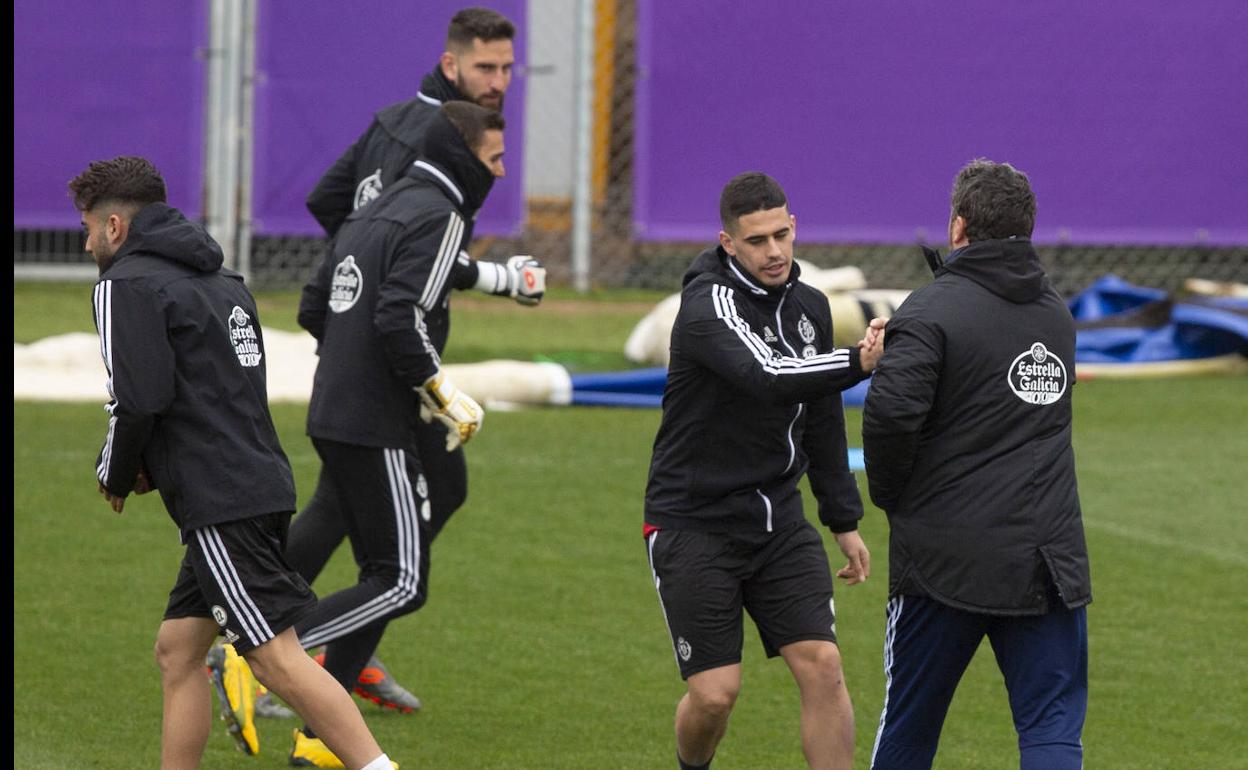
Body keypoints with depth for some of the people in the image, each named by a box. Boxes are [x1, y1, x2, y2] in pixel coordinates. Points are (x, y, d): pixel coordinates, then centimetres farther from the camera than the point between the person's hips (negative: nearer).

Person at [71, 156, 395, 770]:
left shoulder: (126, 286, -6)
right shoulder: (222, 280, 21)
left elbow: (138, 397, -17)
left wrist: (116, 474, 1)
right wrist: (153, 467, 17)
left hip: (220, 505, -9)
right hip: (262, 483, 9)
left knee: (278, 659, -11)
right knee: (177, 650, 14)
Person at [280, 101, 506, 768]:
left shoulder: (380, 209, 17)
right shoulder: (440, 217, -12)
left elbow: (313, 307, 20)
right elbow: (400, 318, -24)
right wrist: (446, 397, -14)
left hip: (331, 416, 10)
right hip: (376, 429, -10)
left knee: (385, 576, 13)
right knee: (403, 582, -8)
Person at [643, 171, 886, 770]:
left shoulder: (809, 305, 7)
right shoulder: (709, 305, -17)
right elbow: (768, 377, -37)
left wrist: (844, 520, 21)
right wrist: (858, 362, -46)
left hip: (778, 519, 6)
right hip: (694, 524, -6)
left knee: (822, 666, -8)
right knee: (715, 692, -7)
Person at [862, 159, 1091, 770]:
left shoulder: (934, 309, -9)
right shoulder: (1057, 313, 11)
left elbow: (890, 410, -22)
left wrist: (891, 494, -4)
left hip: (946, 558, -3)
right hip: (1048, 556, 4)